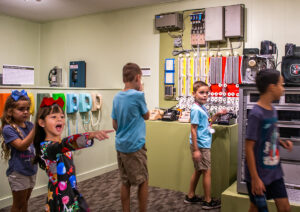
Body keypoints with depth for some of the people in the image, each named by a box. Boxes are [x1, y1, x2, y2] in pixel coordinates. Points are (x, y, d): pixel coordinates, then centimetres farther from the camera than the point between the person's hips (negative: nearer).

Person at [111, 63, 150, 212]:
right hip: (135, 146, -6)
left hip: (120, 145, 7)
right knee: (143, 182, 9)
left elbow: (115, 125, 9)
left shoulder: (117, 97, 4)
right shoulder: (137, 95, -15)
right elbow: (146, 116, 1)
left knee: (125, 182, 14)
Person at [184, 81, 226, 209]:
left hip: (204, 145, 9)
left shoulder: (202, 108, 10)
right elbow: (193, 129, -19)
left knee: (198, 171, 17)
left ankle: (190, 196, 30)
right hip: (200, 146, -9)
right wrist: (196, 150, -20)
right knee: (207, 172, 2)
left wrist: (217, 115, 9)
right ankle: (208, 201, 15)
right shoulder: (196, 109, -18)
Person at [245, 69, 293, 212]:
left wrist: (281, 142, -2)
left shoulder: (272, 110, 4)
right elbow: (249, 148, -21)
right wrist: (255, 178, -20)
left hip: (274, 171, 7)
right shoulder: (256, 114, -21)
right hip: (259, 174, -7)